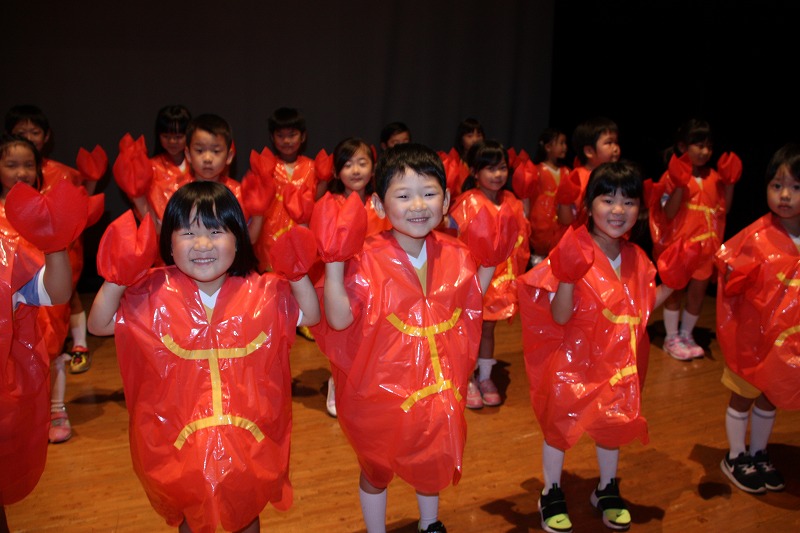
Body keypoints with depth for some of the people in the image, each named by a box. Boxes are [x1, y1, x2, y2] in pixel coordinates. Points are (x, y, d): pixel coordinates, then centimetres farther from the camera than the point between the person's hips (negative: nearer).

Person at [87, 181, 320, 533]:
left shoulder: (261, 293, -9)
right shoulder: (155, 295, -10)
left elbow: (311, 315, 0)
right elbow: (99, 325, -3)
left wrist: (298, 274, -16)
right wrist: (115, 282, -19)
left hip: (248, 438, 1)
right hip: (177, 438, 0)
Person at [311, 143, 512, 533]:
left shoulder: (453, 255, -5)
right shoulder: (367, 260, -21)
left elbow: (470, 302, 9)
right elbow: (339, 319, -25)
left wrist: (490, 260, -1)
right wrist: (334, 263, -33)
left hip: (438, 384, 5)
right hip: (382, 387, -5)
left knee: (435, 460, 28)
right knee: (376, 469, 19)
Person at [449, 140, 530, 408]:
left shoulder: (512, 204, 3)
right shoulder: (468, 204, -14)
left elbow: (520, 241, 10)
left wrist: (515, 273, 8)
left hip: (500, 278, 5)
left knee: (489, 328, 17)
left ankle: (485, 377, 30)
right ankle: (468, 381, 23)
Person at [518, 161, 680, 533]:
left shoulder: (636, 258, -1)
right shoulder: (574, 255, -19)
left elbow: (643, 308, 8)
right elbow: (560, 316, -21)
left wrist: (673, 282, -1)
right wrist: (567, 278, -36)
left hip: (618, 362, 5)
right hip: (573, 361, -5)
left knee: (613, 423, 19)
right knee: (559, 425, 10)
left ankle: (607, 490, 43)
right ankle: (552, 494, 32)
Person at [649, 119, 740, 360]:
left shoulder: (713, 177, 6)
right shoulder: (674, 177, -10)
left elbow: (723, 209, 6)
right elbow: (668, 213, -17)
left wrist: (730, 183, -2)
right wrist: (680, 185, -25)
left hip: (705, 246, 5)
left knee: (698, 291, 11)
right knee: (675, 291, 7)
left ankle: (686, 334, 29)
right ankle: (672, 338, 21)